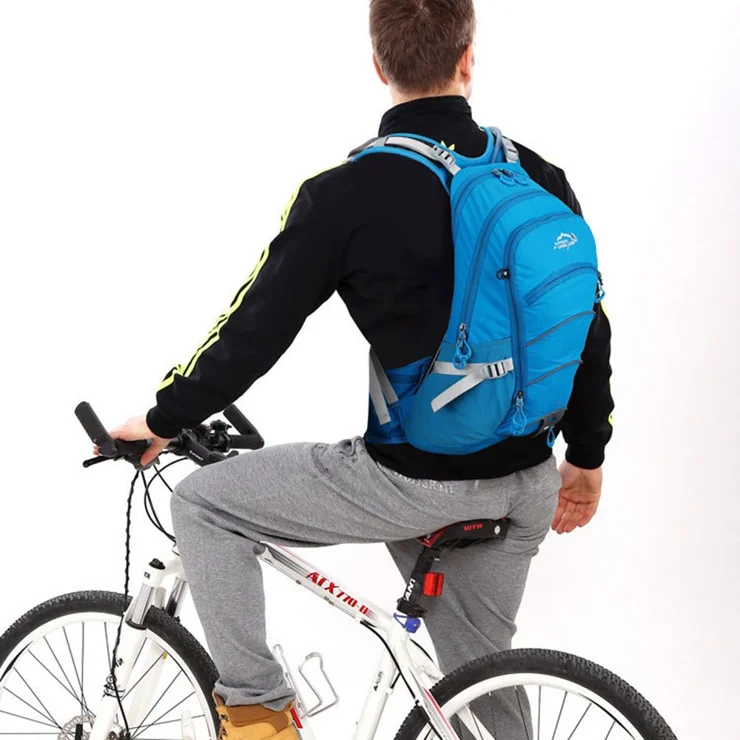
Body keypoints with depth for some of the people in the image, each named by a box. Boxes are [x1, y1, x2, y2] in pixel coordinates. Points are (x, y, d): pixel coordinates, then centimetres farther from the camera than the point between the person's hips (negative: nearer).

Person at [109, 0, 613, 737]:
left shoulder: (347, 192, -13)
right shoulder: (541, 180, 3)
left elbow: (254, 331, -8)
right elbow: (590, 332, 9)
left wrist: (162, 420, 8)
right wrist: (587, 456, 23)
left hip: (415, 481, -6)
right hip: (525, 485, 6)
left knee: (202, 502, 12)